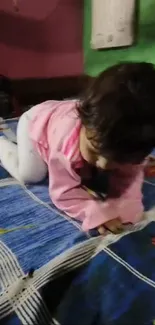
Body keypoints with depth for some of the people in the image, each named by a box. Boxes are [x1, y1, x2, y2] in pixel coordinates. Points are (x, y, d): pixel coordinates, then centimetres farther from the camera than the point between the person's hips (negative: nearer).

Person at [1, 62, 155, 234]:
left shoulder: (127, 146, -36)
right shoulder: (67, 146, -50)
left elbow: (128, 179, -24)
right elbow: (64, 193, -41)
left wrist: (124, 207, -42)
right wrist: (97, 213, -53)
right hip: (36, 122, -4)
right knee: (29, 175, -11)